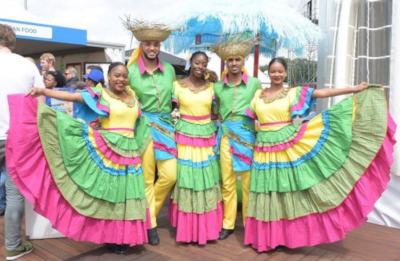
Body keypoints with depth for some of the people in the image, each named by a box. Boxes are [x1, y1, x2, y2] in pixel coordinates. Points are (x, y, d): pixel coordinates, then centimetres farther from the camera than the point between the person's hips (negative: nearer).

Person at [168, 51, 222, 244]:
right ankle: (186, 226, 14)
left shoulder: (211, 86, 7)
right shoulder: (177, 85, 0)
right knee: (185, 177, 0)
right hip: (185, 135, -2)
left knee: (207, 179, 6)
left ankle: (206, 226, 20)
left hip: (207, 136, 3)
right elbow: (172, 109, 2)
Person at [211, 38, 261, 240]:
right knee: (227, 181, 7)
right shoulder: (218, 86, 7)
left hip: (247, 134, -2)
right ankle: (228, 224, 19)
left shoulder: (254, 83, 3)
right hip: (226, 135, 2)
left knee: (248, 181, 3)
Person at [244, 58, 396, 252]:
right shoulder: (258, 95, 8)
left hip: (290, 147, -1)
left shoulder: (294, 93, 2)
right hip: (265, 151, 2)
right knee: (269, 195, 6)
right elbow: (248, 118, 16)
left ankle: (288, 235, 19)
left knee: (289, 192, 3)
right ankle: (268, 236, 20)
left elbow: (323, 93, -4)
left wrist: (355, 89, -9)